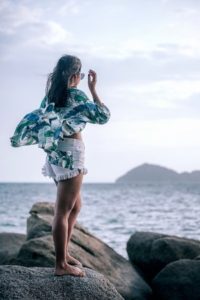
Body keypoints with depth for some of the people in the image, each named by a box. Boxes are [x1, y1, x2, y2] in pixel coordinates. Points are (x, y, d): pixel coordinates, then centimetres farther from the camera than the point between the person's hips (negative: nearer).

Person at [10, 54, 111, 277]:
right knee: (63, 210, -8)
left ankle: (64, 253, 26)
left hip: (55, 152, 9)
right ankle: (61, 265, -6)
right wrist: (93, 89, -3)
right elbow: (103, 116, -7)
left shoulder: (51, 95, 12)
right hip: (70, 152, -9)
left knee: (75, 206, 21)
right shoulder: (76, 95, -9)